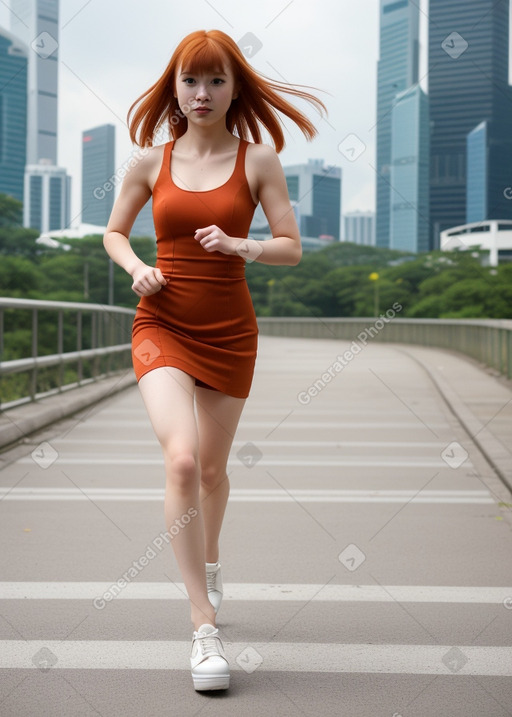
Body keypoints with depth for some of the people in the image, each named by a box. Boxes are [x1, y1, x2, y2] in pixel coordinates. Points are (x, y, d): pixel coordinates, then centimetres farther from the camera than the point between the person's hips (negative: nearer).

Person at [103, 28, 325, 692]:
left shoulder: (258, 158, -2)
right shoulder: (152, 159, 1)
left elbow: (291, 248, -3)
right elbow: (113, 231, 13)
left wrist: (239, 246, -21)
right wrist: (137, 268, -8)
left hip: (229, 330, 1)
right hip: (162, 323, 0)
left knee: (212, 468, 14)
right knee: (181, 457, -21)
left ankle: (209, 558, 47)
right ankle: (204, 625, -16)